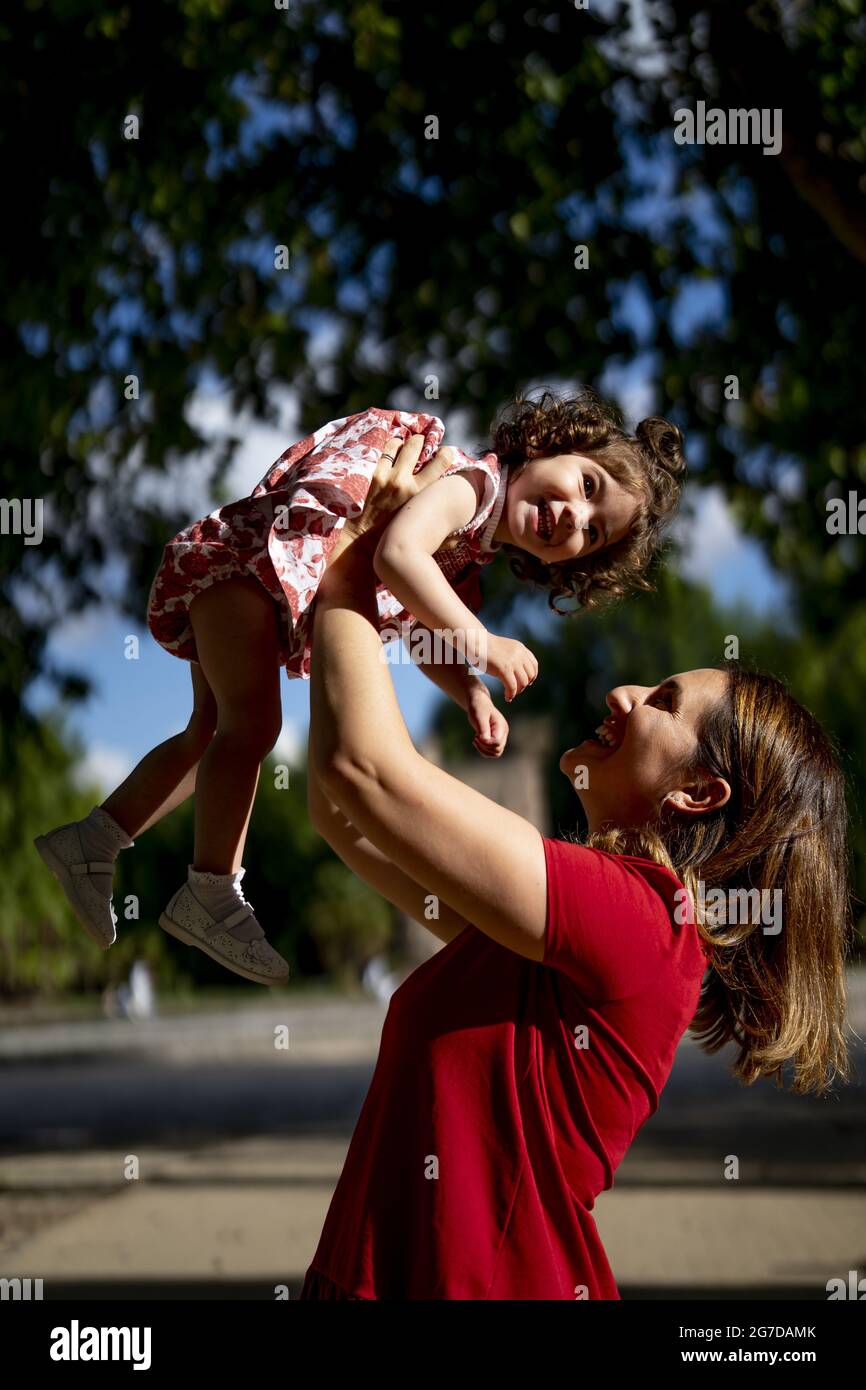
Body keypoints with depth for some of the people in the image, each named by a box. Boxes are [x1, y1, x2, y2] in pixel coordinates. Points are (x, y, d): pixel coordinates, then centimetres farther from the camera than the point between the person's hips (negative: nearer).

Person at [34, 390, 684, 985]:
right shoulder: (472, 482, -26)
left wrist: (474, 697, -5)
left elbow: (425, 631, 14)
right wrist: (484, 646, -36)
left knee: (214, 731, 16)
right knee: (253, 723, -15)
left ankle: (91, 842, 26)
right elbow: (398, 554, -43)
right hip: (245, 554, -10)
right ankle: (211, 897, -6)